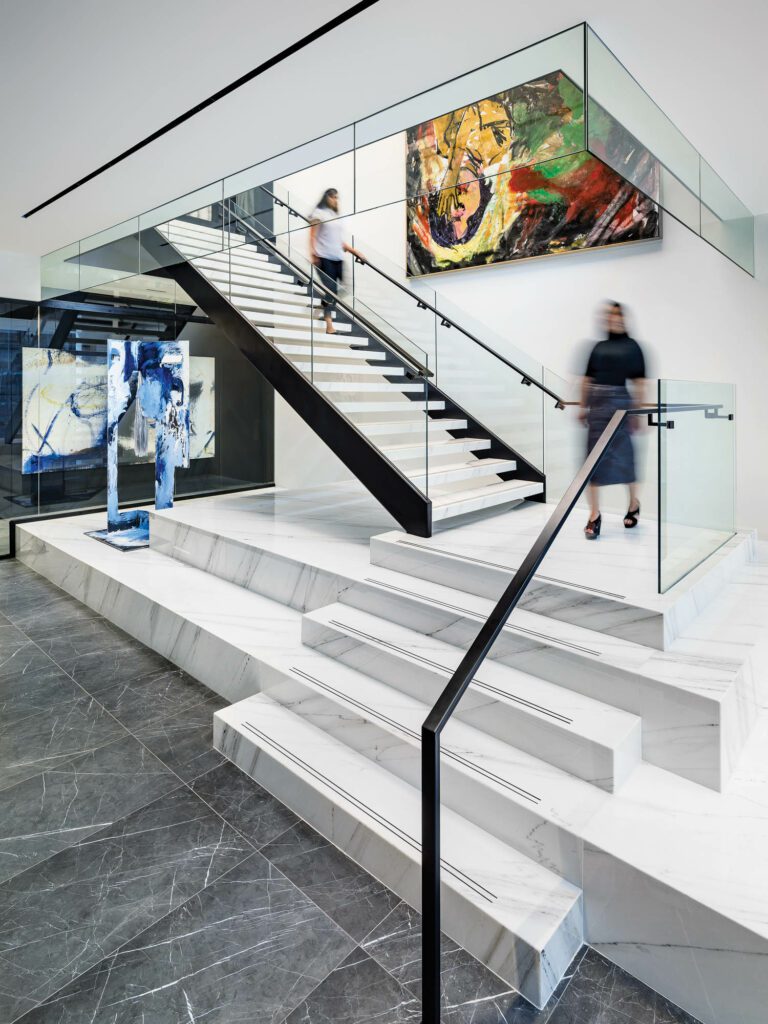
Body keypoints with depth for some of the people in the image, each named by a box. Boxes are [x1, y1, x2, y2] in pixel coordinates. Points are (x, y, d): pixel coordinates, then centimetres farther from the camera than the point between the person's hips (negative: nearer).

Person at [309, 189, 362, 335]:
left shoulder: (335, 215, 22)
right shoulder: (319, 213, 2)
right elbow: (312, 236, -5)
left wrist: (352, 250, 20)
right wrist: (313, 254, -17)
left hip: (337, 257, 7)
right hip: (324, 257, -7)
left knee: (333, 289, 1)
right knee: (330, 289, -13)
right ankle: (329, 324, -14)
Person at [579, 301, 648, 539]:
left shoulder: (631, 346, 0)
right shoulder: (599, 347, 12)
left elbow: (639, 382, -4)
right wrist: (583, 407, 8)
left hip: (619, 403, -4)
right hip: (597, 404, 4)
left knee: (622, 454, 5)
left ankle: (634, 503, 30)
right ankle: (594, 515, 5)